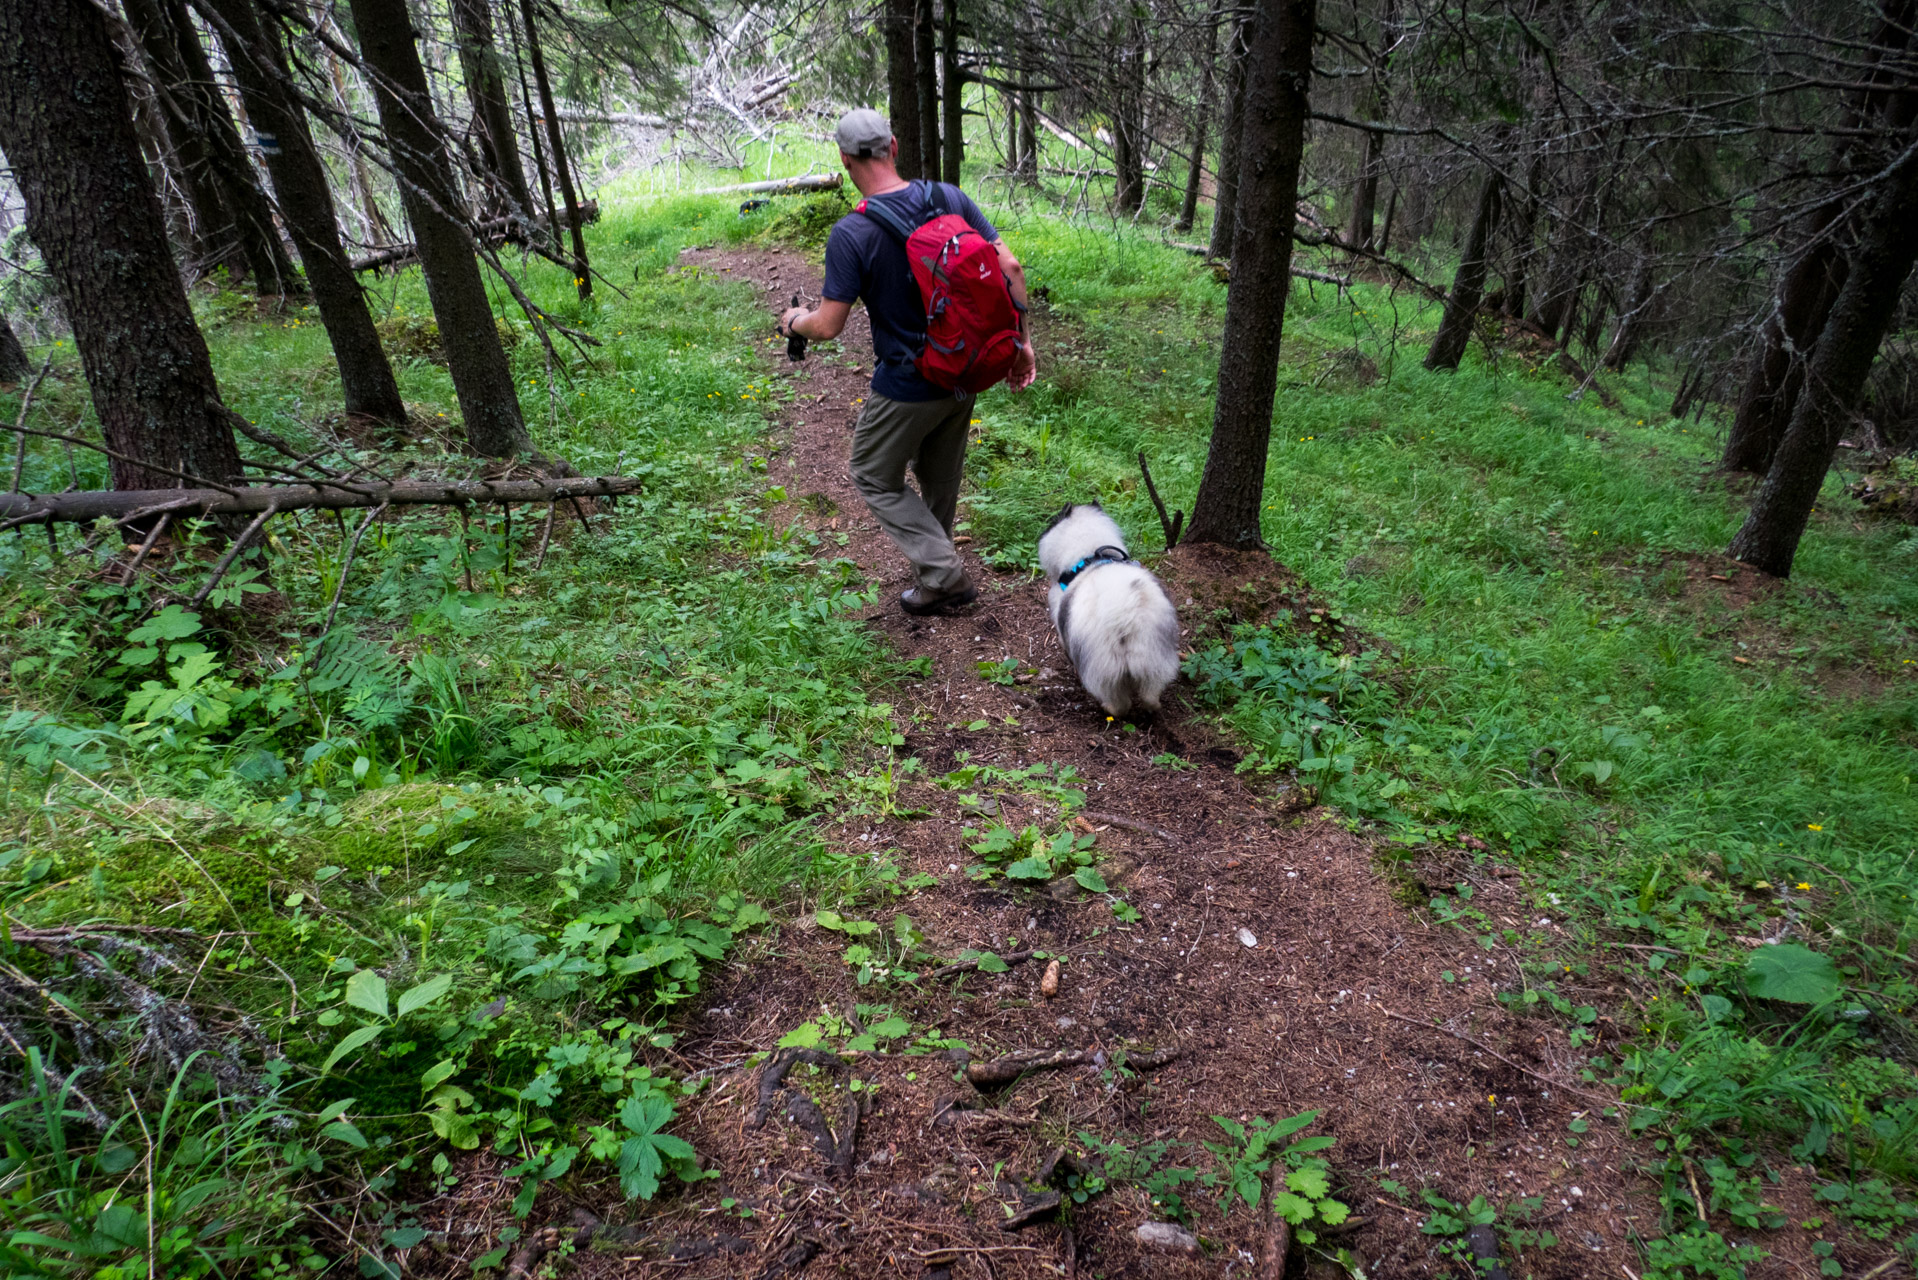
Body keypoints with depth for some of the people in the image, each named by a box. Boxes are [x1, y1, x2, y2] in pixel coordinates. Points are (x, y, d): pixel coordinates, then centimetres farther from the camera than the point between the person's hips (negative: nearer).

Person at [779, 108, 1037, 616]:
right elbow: (1009, 266, -4)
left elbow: (828, 326, -16)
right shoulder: (949, 198, -4)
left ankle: (946, 575, 11)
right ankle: (934, 571, 44)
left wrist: (794, 320, 7)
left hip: (908, 388, -6)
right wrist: (1021, 341, 5)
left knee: (876, 478, 16)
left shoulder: (850, 234, -19)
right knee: (939, 479, 25)